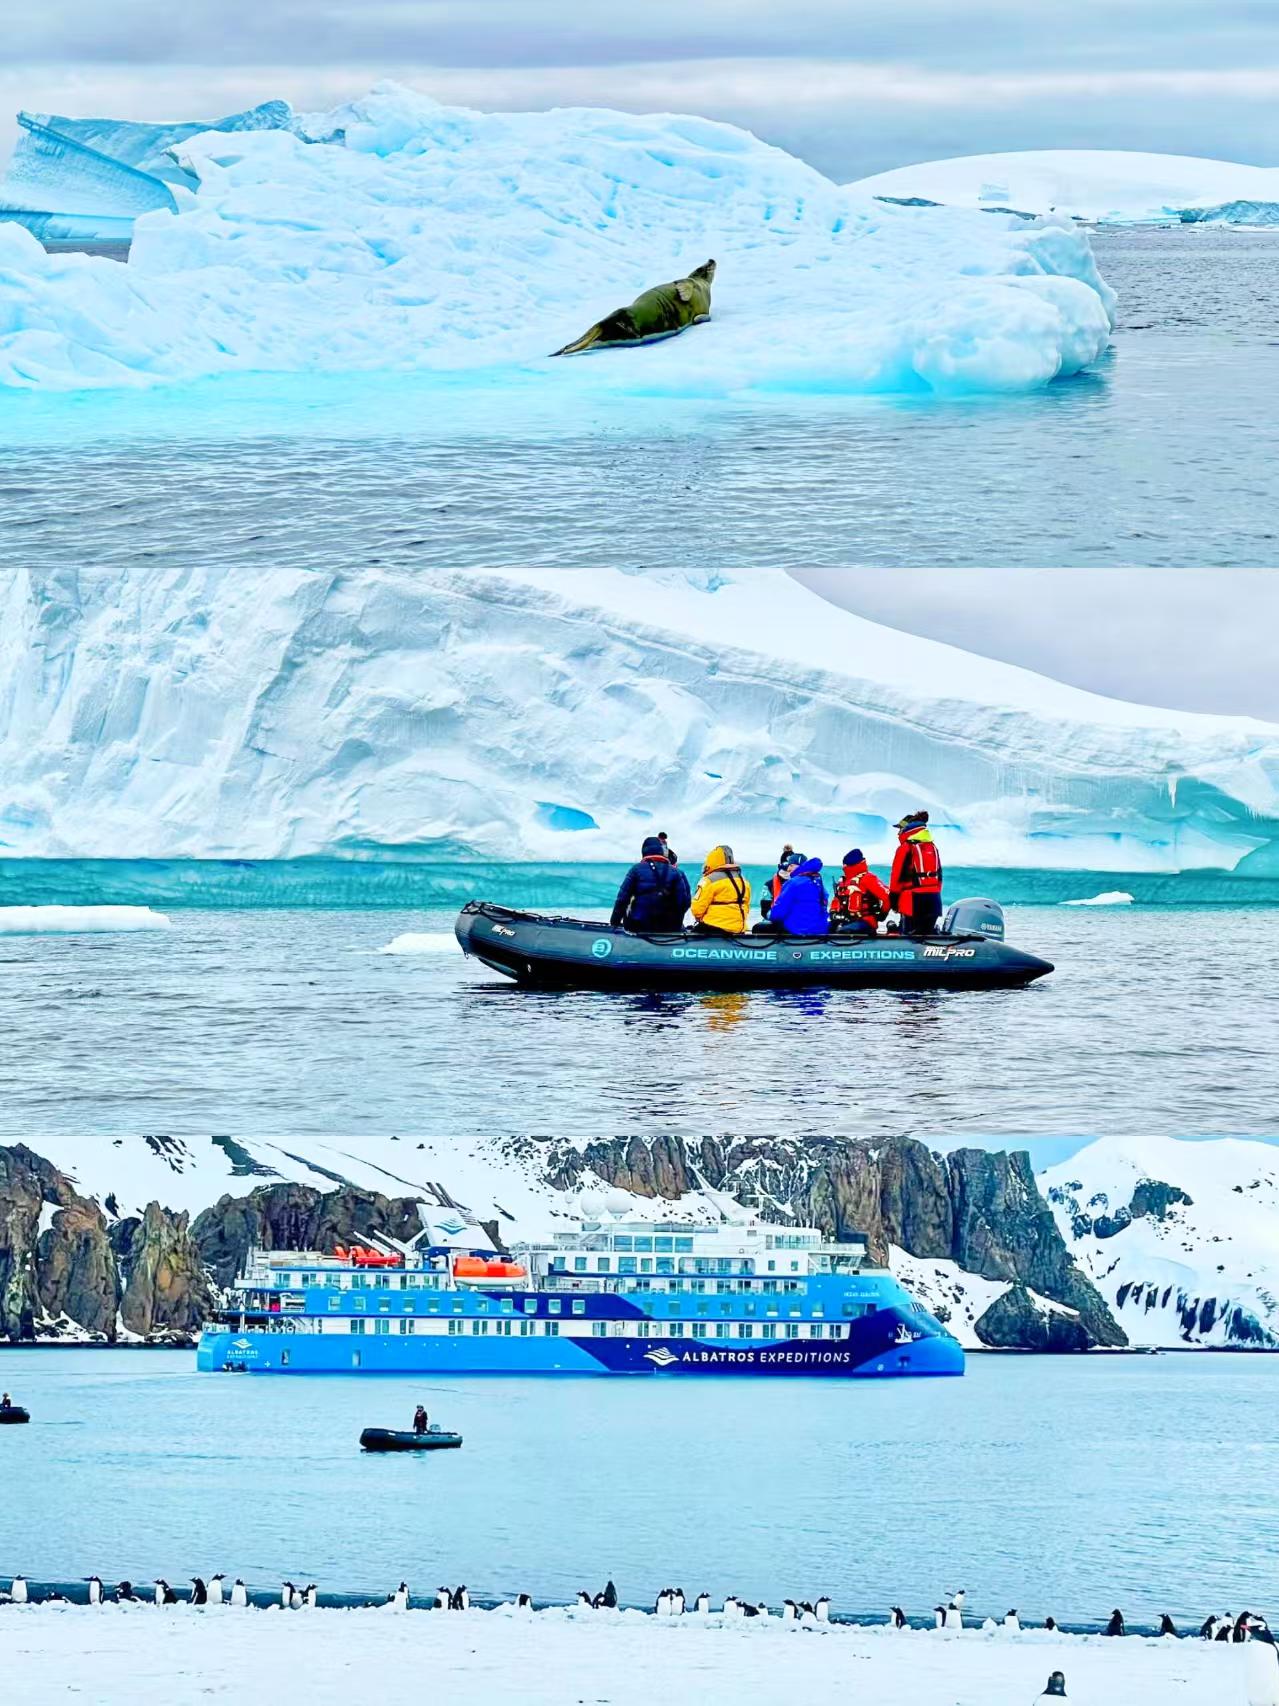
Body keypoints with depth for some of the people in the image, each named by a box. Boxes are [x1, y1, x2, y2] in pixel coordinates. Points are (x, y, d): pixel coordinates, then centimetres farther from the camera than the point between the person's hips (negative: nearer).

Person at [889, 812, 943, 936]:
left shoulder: (906, 848, -7)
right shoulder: (933, 847, 13)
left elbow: (897, 875, -8)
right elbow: (939, 874, 17)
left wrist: (893, 898, -1)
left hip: (914, 898, -7)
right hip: (933, 898, 7)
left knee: (910, 935, -5)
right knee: (928, 934, 10)